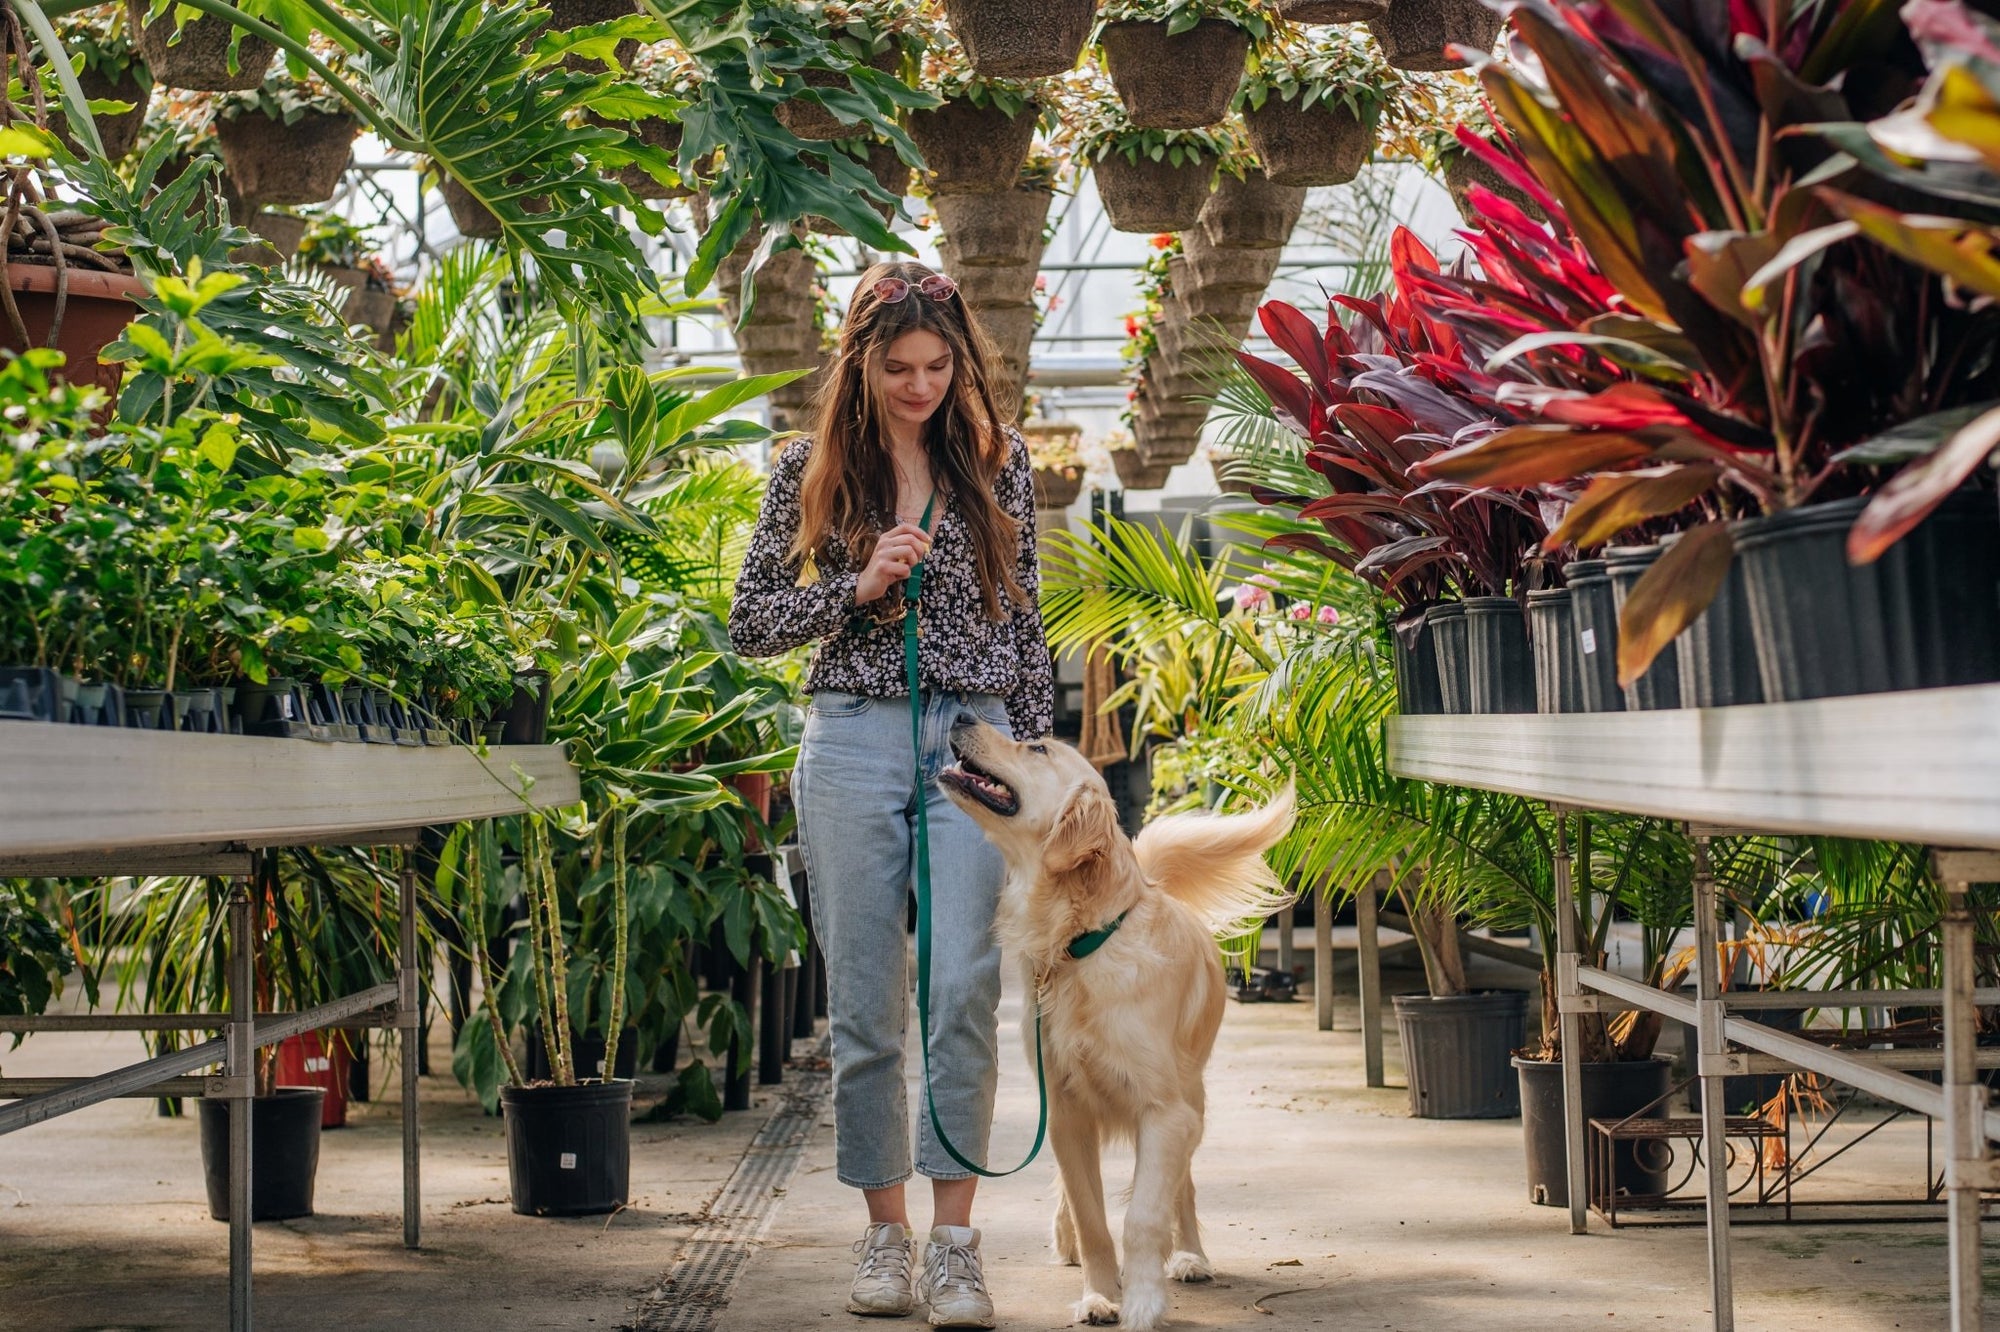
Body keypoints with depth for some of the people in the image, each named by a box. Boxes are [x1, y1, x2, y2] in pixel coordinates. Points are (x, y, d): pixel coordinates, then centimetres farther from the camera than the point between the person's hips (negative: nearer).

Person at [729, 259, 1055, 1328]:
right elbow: (749, 625, 6)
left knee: (964, 987, -11)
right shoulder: (810, 470, 5)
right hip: (854, 745, 0)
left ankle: (956, 1239, -6)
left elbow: (1024, 620, 12)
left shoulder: (999, 462, 9)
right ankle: (885, 1231, 14)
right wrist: (858, 586, -8)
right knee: (866, 1001, 2)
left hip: (977, 744, 0)